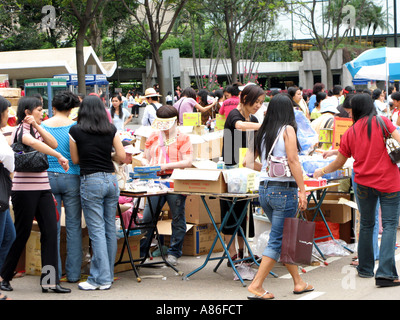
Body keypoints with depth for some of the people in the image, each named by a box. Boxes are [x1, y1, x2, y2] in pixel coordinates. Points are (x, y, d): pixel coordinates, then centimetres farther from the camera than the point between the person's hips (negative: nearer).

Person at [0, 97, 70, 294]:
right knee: (22, 234, 0)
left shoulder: (37, 130, 17)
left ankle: (50, 280, 1)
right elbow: (33, 143, -30)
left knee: (50, 231, -1)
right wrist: (59, 156, -32)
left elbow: (53, 143, 1)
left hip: (43, 188, 7)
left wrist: (37, 127, -9)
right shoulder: (21, 130, -8)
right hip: (24, 188, -7)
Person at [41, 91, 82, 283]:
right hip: (71, 178, -2)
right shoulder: (75, 127, -7)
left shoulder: (42, 126, 0)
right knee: (73, 225, 6)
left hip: (48, 178, 2)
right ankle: (73, 273, 8)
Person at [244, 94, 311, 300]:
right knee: (278, 240, -1)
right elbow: (293, 161, -15)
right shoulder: (287, 130, -8)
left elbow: (249, 162, 12)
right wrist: (302, 190, -15)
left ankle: (298, 282, 24)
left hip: (264, 189, 7)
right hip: (284, 189, -7)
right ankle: (256, 285, -4)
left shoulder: (262, 132, 10)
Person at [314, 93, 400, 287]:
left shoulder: (350, 133, 6)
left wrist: (322, 171, 30)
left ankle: (365, 269, 26)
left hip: (364, 183, 3)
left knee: (366, 225, 17)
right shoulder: (383, 122, -2)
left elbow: (339, 163, 13)